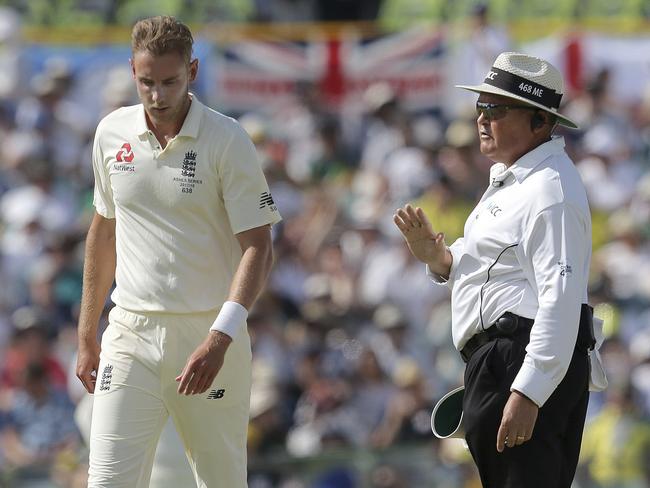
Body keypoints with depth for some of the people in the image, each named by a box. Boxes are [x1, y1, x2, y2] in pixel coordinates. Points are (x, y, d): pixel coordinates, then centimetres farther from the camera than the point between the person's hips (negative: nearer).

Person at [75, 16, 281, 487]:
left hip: (210, 337, -3)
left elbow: (259, 248, -10)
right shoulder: (112, 133, 7)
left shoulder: (228, 140, -7)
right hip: (131, 334, 3)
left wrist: (219, 339, -22)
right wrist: (87, 334, 18)